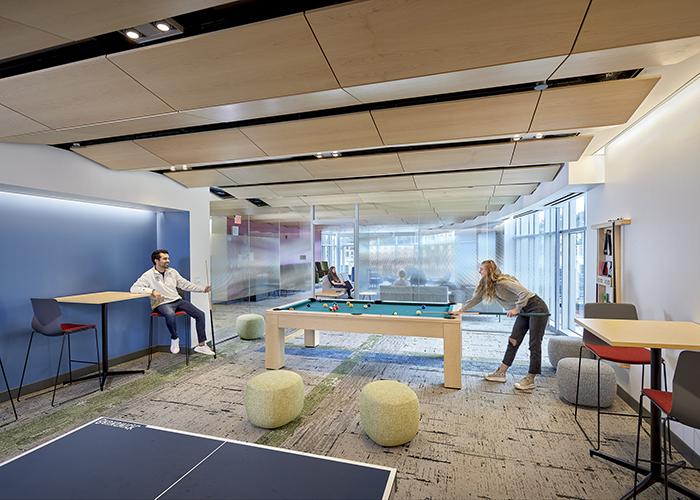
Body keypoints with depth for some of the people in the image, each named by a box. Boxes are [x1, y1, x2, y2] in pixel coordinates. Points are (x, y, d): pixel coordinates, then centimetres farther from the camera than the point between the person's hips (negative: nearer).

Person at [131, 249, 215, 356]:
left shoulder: (172, 272, 12)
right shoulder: (148, 275, -4)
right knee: (170, 315, -41)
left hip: (177, 300, 6)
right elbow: (133, 288, -12)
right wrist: (152, 291, -26)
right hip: (162, 304, -6)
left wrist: (202, 289, 7)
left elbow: (185, 284, 15)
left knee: (200, 314, -8)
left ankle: (201, 345, 1)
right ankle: (174, 339, -11)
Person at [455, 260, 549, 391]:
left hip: (537, 308, -9)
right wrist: (461, 310, 9)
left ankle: (530, 380, -1)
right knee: (513, 341, 7)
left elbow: (524, 293, -31)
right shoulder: (487, 286, 3)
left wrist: (516, 309, -28)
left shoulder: (503, 282, -25)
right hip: (523, 311, 9)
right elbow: (476, 299, 10)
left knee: (534, 344, -5)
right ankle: (501, 373, 11)